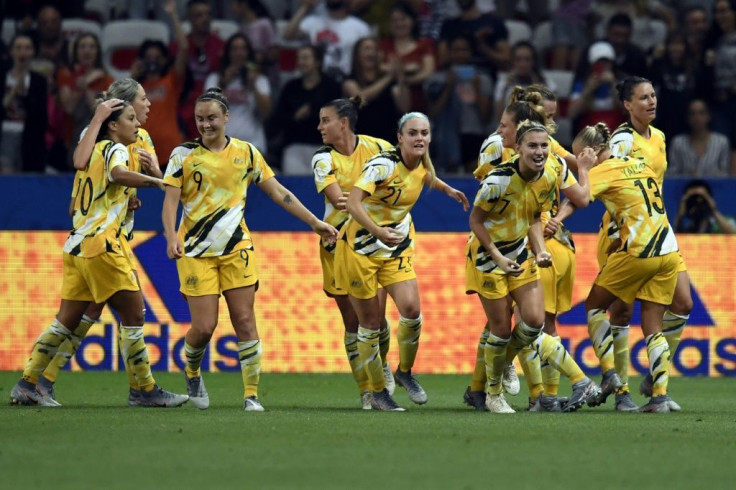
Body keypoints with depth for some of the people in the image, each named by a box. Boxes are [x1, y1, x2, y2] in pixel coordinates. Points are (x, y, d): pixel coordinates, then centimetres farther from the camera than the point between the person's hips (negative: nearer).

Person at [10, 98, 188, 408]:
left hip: (77, 243, 9)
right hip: (99, 245, -9)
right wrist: (156, 182, -21)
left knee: (67, 321, 9)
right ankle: (148, 390, 1)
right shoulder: (115, 149, -5)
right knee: (133, 313, -3)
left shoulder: (92, 152, 21)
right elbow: (119, 174, -30)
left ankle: (26, 385, 7)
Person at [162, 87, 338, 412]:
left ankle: (252, 394, 0)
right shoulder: (184, 155, -1)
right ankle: (192, 371, 24)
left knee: (245, 321, -6)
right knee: (204, 327, -7)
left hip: (236, 249, 2)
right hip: (195, 251, -2)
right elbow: (170, 199, -6)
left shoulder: (246, 153, 5)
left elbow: (278, 192, 11)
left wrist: (315, 223, 9)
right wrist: (171, 237, -23)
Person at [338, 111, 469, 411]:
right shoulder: (383, 165, -23)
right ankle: (378, 392, 16)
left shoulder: (423, 166, -2)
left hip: (397, 248, 5)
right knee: (370, 323, 0)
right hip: (361, 248, -5)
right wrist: (379, 231, -44)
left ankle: (405, 372, 9)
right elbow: (353, 203, -33)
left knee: (411, 309, -15)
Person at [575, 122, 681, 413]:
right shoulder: (641, 164, 17)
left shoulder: (605, 171, -5)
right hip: (669, 252, 7)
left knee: (594, 305, 13)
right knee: (653, 327, 8)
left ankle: (609, 374, 3)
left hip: (637, 252, -7)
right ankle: (660, 395, -2)